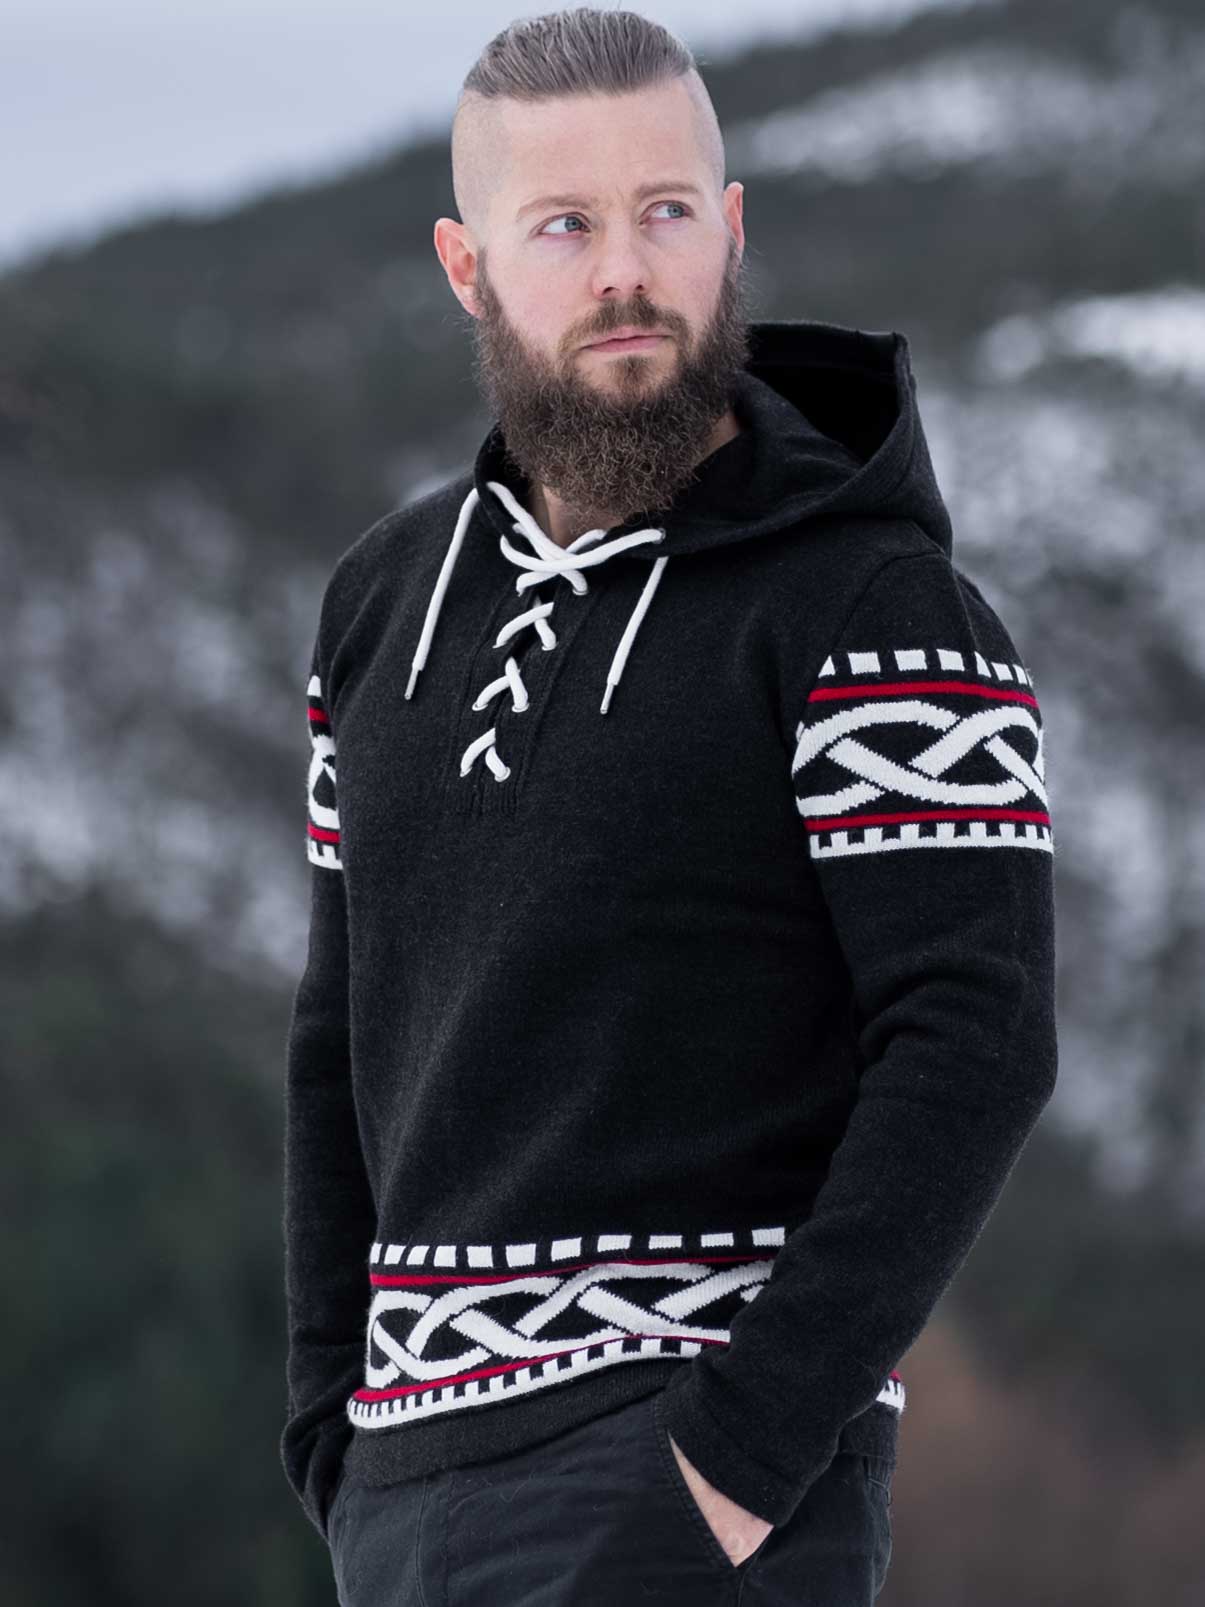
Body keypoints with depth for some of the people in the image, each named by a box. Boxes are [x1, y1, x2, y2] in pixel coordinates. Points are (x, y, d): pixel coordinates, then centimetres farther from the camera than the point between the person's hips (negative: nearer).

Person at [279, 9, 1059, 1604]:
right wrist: (344, 1449, 9)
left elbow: (976, 1054, -18)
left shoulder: (881, 610, -10)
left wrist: (742, 1455, -23)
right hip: (439, 1477, 7)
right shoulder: (393, 596, 12)